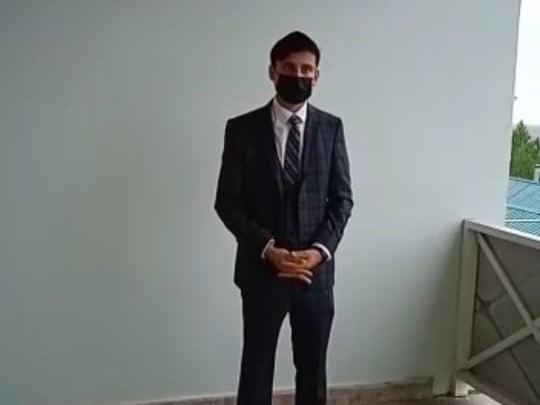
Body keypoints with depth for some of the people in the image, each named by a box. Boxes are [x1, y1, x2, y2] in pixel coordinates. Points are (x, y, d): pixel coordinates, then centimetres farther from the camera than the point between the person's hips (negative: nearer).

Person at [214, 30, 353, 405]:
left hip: (317, 270, 2)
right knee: (256, 368, 11)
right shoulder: (242, 129, -4)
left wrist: (321, 249, -13)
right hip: (261, 270, -1)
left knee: (313, 368, 14)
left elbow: (342, 199, 2)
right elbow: (227, 202, -5)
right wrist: (267, 248, -16)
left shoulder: (331, 128, 2)